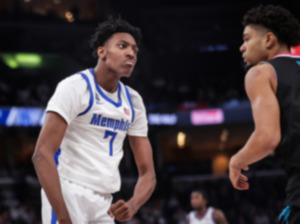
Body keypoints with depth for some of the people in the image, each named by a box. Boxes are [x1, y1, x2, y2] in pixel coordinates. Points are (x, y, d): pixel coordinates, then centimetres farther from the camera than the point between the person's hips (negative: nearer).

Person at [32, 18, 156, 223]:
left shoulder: (133, 102, 11)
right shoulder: (76, 86, -9)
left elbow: (148, 172, 9)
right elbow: (42, 154, -19)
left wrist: (132, 205, -14)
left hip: (104, 203, 7)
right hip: (68, 191, -7)